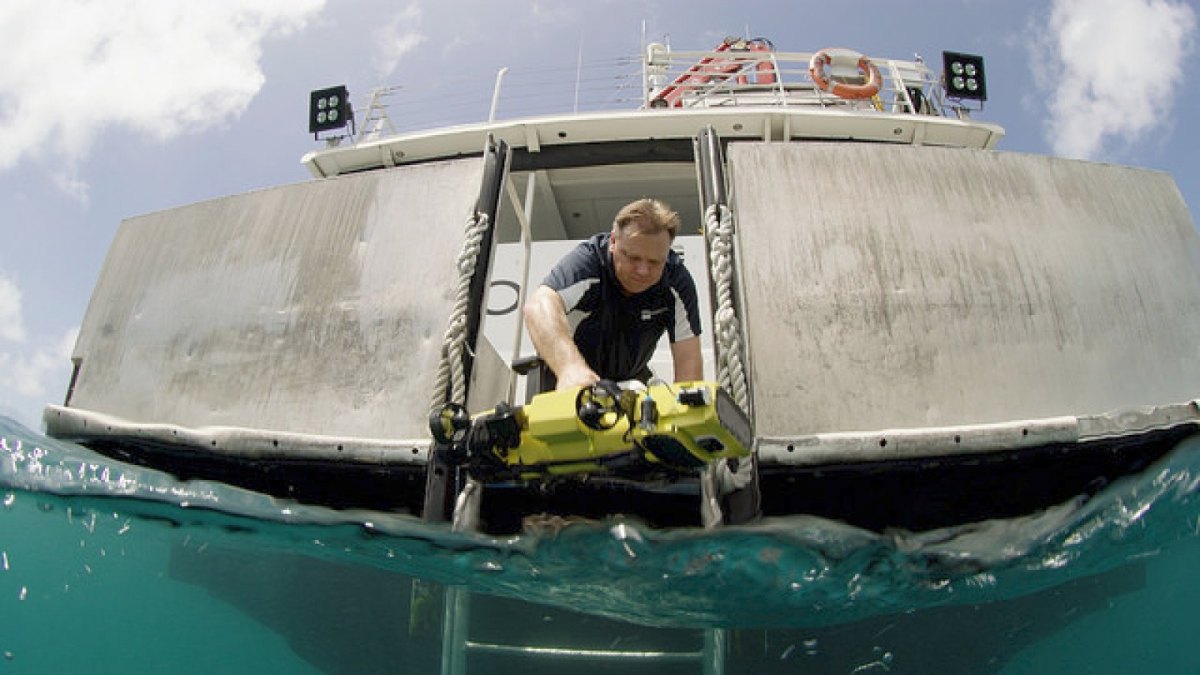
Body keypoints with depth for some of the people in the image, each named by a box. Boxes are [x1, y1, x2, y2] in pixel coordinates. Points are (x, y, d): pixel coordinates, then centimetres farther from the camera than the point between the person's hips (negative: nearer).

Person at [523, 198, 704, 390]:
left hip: (631, 376, 3)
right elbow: (540, 306, -49)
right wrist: (571, 366, -66)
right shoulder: (587, 262, -30)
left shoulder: (677, 280, -20)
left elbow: (688, 358, -21)